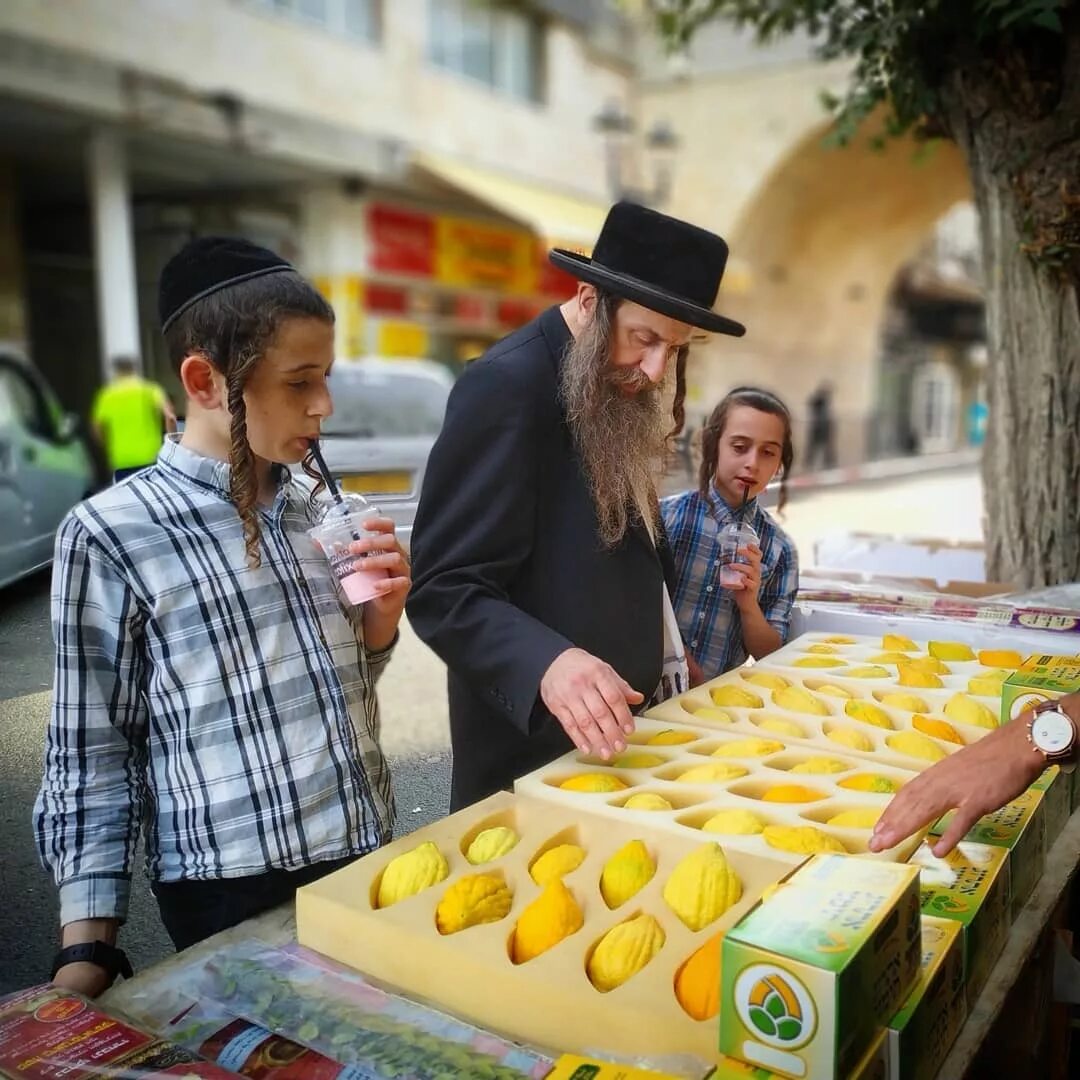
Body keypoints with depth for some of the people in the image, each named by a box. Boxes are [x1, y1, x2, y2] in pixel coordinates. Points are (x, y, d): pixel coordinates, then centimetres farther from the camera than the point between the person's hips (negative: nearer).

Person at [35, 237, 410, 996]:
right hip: (235, 899, -5)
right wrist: (87, 955, -9)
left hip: (369, 863, 6)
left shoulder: (315, 506, 2)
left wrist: (383, 613, -6)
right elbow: (93, 755, -8)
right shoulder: (112, 535, -13)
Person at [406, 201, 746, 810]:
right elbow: (446, 590, -24)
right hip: (533, 747, -8)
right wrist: (549, 661, -38)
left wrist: (661, 652, 9)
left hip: (617, 727, 9)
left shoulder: (616, 390, 5)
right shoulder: (507, 386, -21)